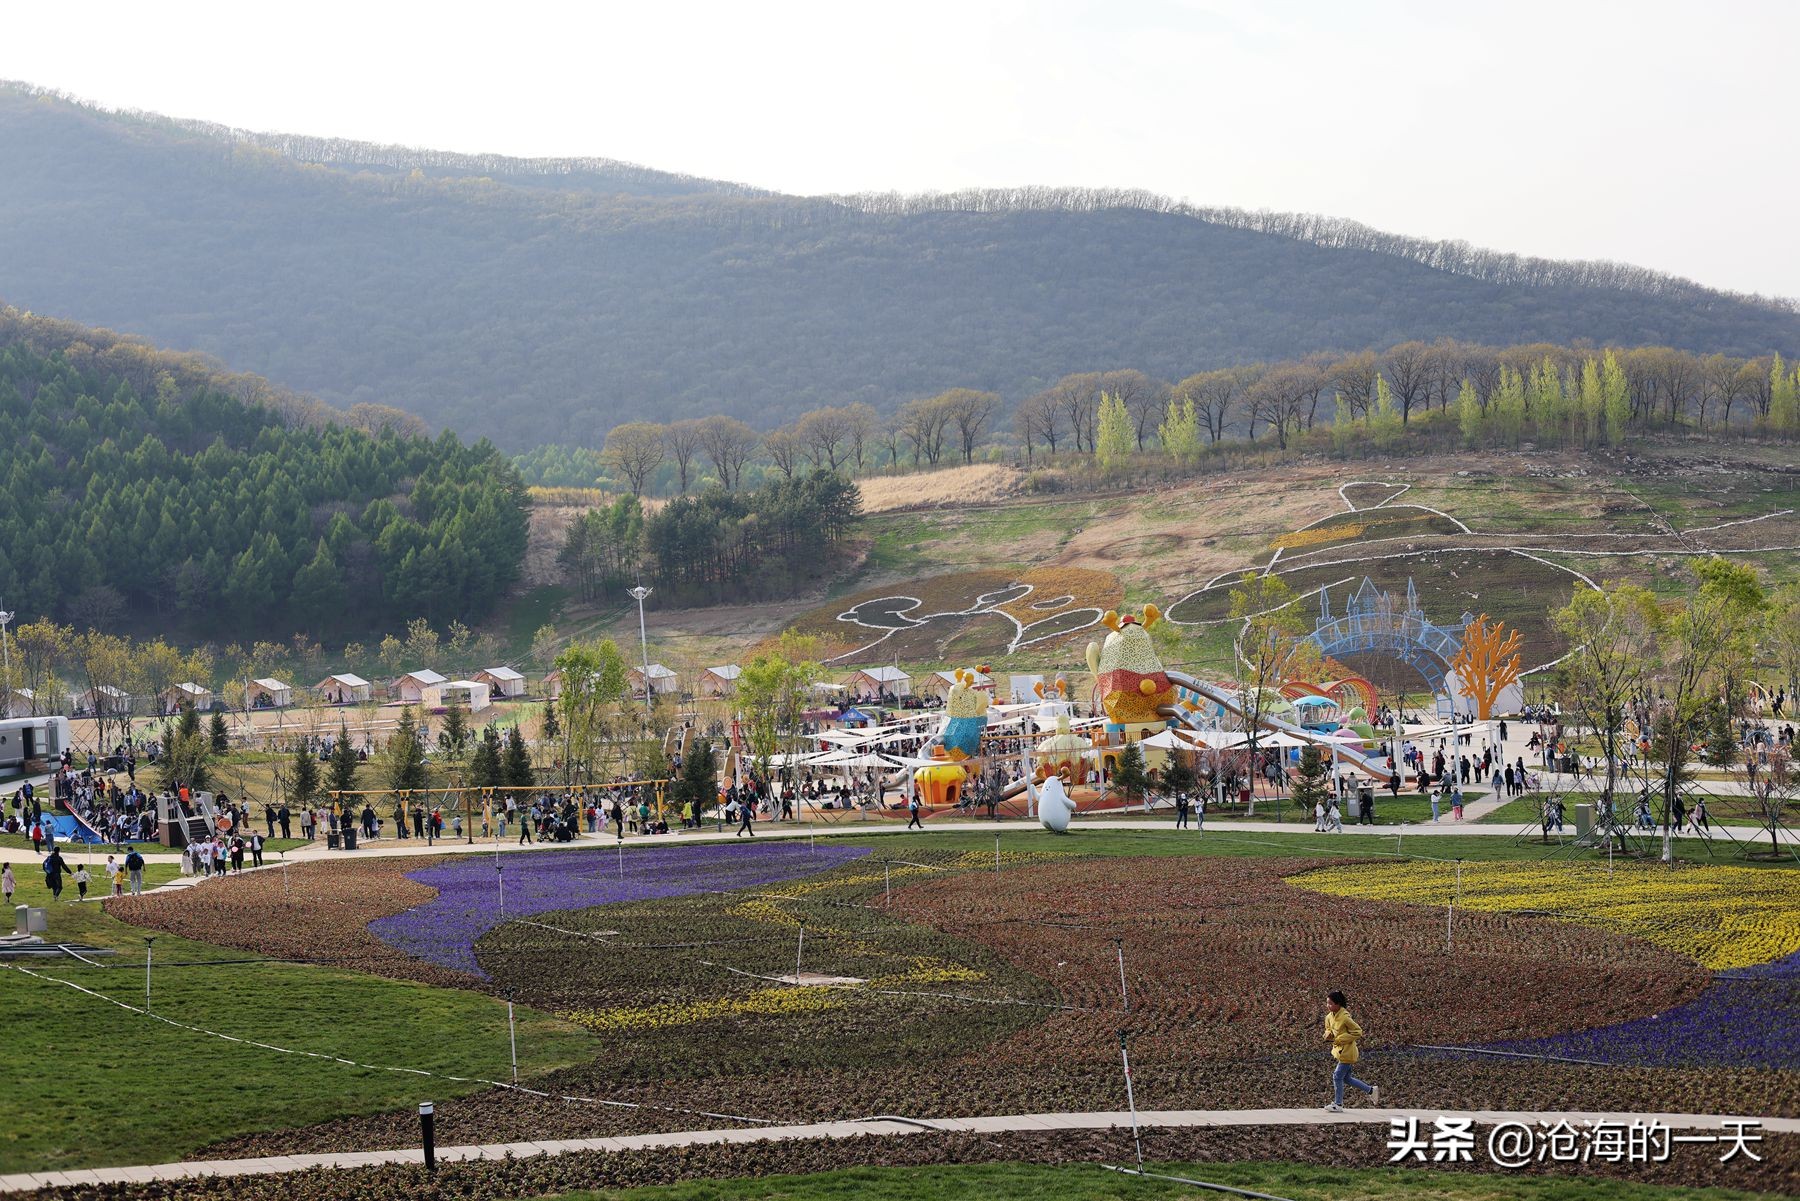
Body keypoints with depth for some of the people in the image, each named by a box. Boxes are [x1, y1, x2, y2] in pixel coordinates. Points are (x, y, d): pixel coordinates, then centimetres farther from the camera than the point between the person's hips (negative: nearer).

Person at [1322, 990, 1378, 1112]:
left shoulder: (1344, 1017, -22)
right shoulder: (1329, 1017, 3)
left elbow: (1357, 1032, -19)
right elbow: (1328, 1030, 19)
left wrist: (1339, 1039, -21)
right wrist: (1329, 1034, -7)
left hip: (1347, 1052, -9)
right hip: (1339, 1050, 9)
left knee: (1338, 1076, -4)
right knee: (1346, 1078, 15)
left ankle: (1338, 1104, 7)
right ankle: (1371, 1090, 28)